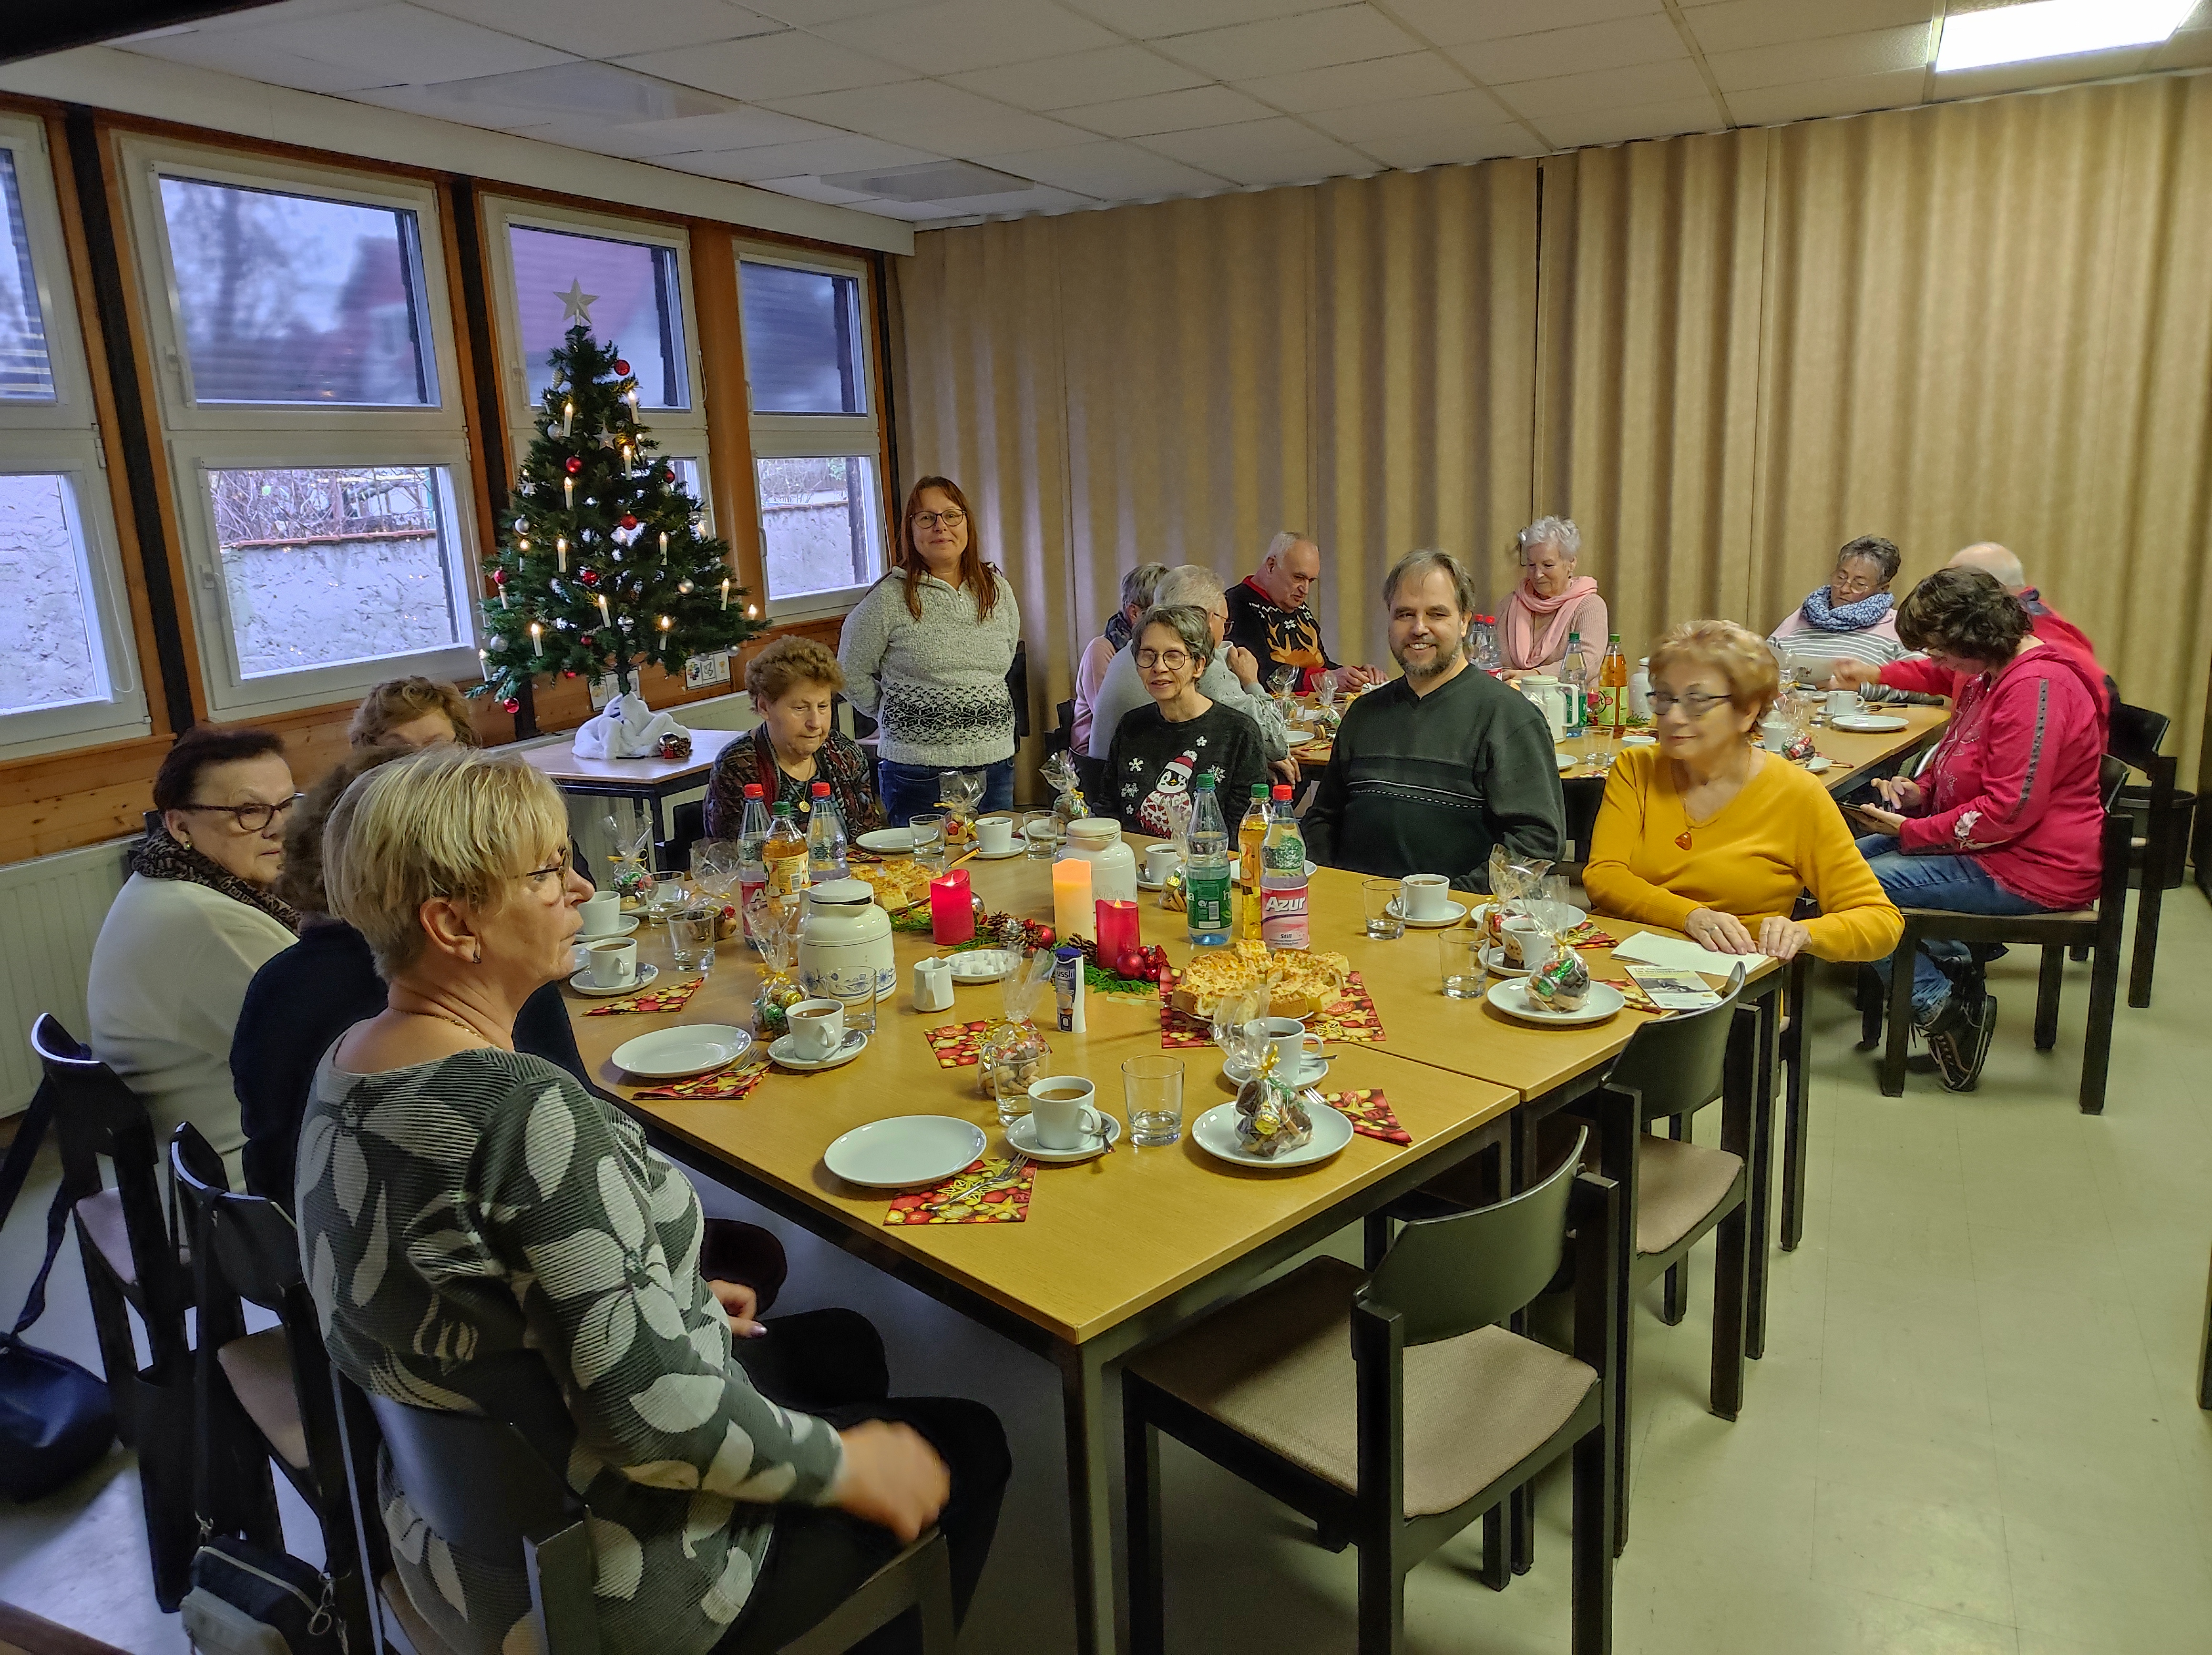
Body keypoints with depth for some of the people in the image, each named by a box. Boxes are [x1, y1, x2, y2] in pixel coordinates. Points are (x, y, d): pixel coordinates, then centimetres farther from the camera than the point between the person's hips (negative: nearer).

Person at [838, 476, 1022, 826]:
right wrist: (903, 718, 6)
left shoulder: (997, 590, 7)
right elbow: (852, 675, 0)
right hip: (919, 774, -4)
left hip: (995, 768, 5)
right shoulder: (890, 597, -7)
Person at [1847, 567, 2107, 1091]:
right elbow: (1959, 759, 25)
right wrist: (1920, 790, 4)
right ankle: (1958, 965, 7)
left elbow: (2009, 812, -27)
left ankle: (1940, 1008, -7)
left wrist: (1911, 832, -18)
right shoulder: (1990, 674, 10)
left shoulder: (2037, 686, -22)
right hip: (1984, 845, 11)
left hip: (2029, 867, -11)